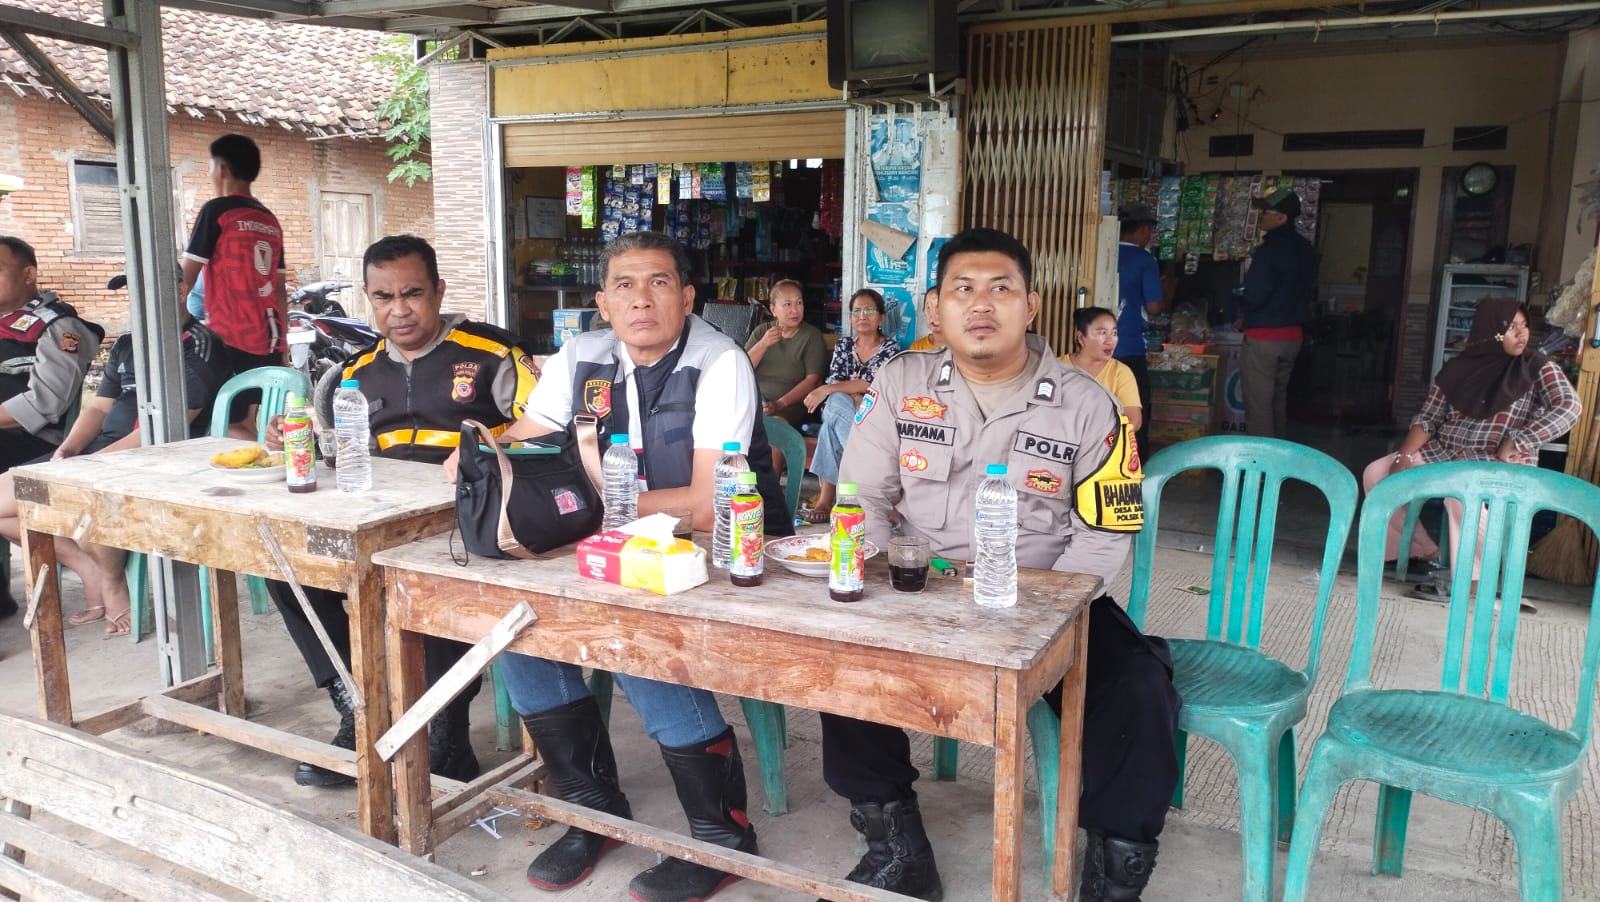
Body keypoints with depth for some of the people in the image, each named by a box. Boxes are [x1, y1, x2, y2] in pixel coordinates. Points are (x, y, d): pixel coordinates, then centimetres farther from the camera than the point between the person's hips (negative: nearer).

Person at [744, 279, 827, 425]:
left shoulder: (812, 336, 3)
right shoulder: (761, 332, 14)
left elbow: (813, 380, -7)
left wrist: (780, 404, -19)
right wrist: (763, 344, -12)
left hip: (791, 404, -3)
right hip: (754, 400, 4)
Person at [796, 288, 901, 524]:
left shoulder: (890, 348, 1)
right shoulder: (843, 345, 15)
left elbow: (872, 384, -14)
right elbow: (833, 381, 1)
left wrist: (827, 390, -21)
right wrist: (856, 400, -20)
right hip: (841, 411, 3)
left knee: (834, 408, -36)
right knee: (836, 402, -35)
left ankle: (825, 497, -34)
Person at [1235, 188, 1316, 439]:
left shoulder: (1269, 249, -18)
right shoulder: (1305, 249, 8)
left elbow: (1254, 295, -19)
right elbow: (1310, 293, 16)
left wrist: (1243, 316, 1)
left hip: (1263, 337, -9)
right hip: (1292, 335, 9)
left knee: (1258, 406, -3)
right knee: (1278, 401, 18)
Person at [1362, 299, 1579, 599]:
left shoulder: (1539, 368, -3)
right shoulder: (1459, 369, 6)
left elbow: (1570, 407, -18)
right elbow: (1427, 419, 4)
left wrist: (1515, 443, -26)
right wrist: (1403, 459, -10)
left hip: (1501, 463, -5)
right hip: (1444, 454, 5)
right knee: (1375, 474, -9)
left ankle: (1470, 574, -23)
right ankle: (1425, 552, 5)